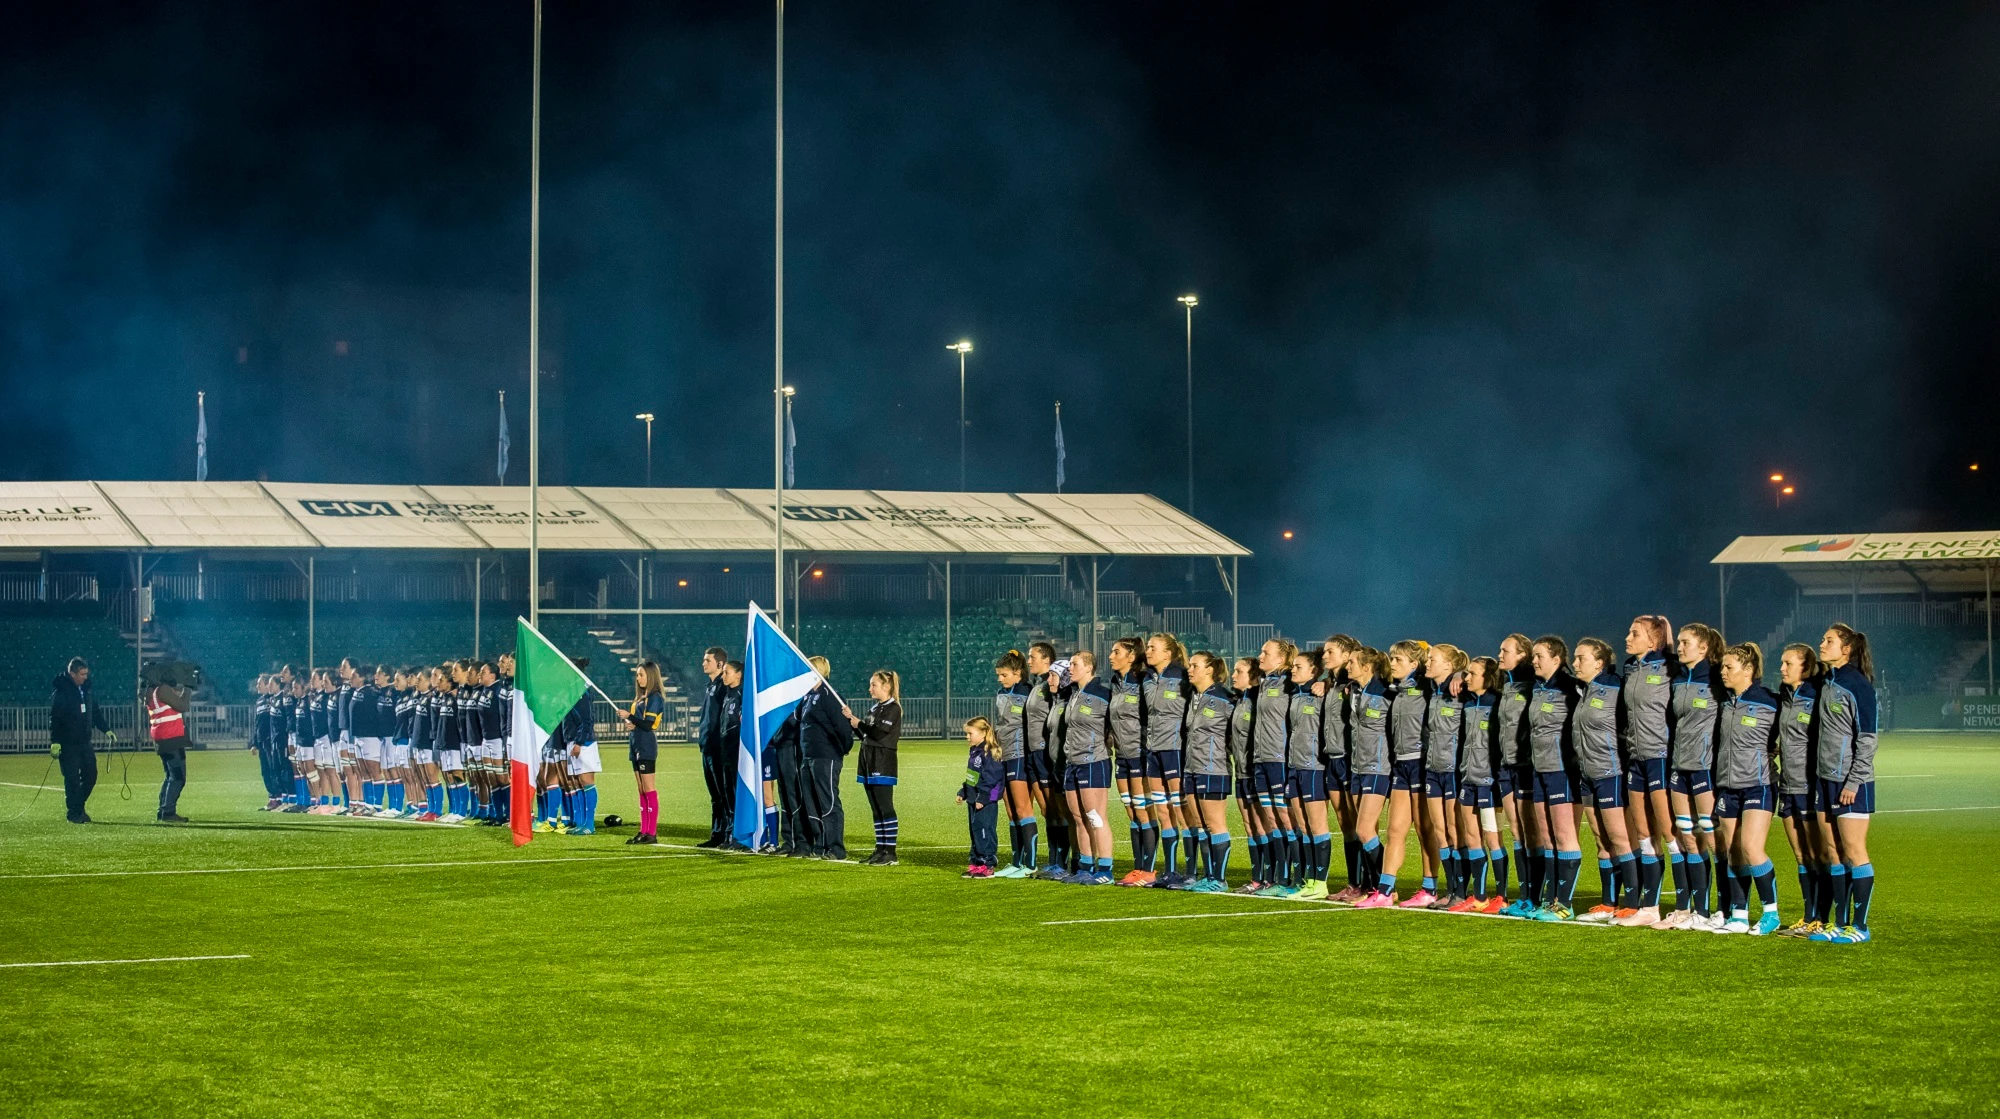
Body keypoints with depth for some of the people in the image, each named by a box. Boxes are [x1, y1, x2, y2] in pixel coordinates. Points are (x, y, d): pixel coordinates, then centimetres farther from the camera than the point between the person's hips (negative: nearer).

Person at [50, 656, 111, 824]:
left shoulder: (85, 688, 9)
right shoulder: (61, 691, -12)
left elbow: (96, 712, 19)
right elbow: (54, 718, -15)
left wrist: (107, 730, 11)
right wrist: (55, 742, -19)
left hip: (85, 742, 7)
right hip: (67, 745, -7)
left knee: (90, 775, 8)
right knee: (72, 779, -4)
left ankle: (78, 806, 23)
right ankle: (73, 813, 5)